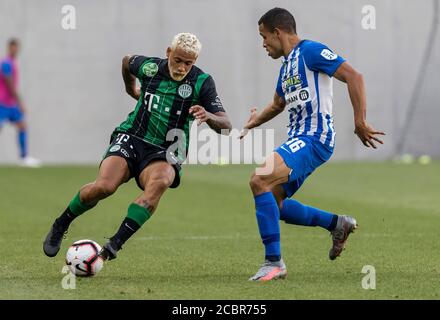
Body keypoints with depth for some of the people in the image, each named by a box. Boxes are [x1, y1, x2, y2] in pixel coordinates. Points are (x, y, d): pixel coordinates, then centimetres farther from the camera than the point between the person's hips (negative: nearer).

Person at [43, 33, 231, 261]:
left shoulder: (202, 82, -8)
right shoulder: (149, 67, -2)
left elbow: (225, 126, -14)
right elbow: (127, 61, 23)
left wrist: (208, 116, -35)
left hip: (164, 155, -1)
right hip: (131, 139, 1)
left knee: (159, 182, -37)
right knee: (104, 186, -26)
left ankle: (116, 243, -40)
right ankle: (60, 226, 0)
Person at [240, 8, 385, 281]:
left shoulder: (310, 51, -8)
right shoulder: (287, 64, 20)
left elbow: (353, 77, -16)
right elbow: (279, 103, 39)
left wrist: (360, 121, -20)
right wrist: (256, 121, 26)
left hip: (314, 139, -10)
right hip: (298, 140, 10)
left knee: (260, 181, -24)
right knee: (272, 203, 12)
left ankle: (274, 263, -21)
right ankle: (338, 223, 23)